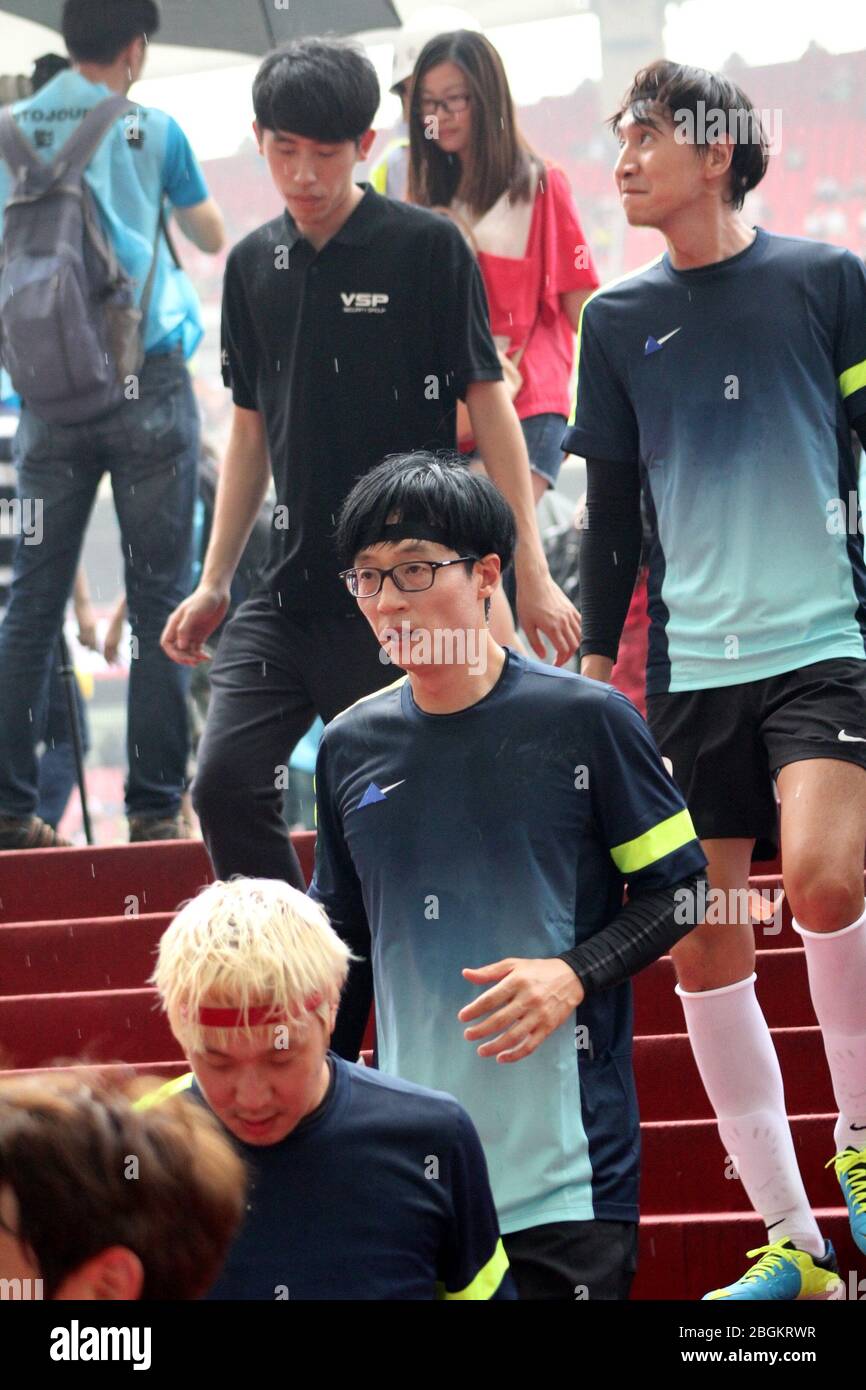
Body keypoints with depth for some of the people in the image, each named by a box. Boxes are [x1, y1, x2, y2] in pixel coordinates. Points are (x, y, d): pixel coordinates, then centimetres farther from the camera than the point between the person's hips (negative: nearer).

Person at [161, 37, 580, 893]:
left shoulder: (427, 249, -5)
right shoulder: (253, 265, 10)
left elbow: (488, 405, -4)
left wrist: (531, 573, -8)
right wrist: (213, 583, 15)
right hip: (291, 591, 5)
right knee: (227, 785, -8)